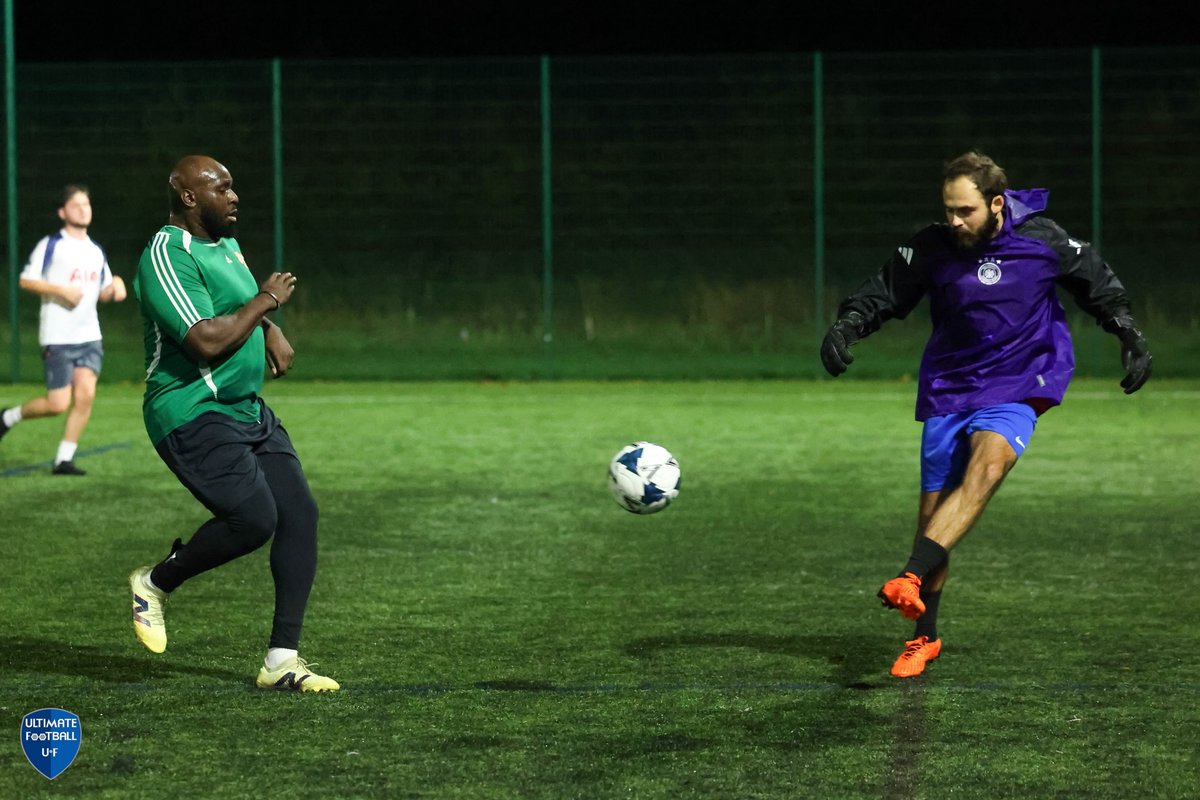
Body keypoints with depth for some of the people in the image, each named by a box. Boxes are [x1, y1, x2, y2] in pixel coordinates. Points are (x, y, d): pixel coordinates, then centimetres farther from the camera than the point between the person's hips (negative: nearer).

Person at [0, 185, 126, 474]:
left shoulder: (96, 251, 16)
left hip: (89, 337, 5)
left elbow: (104, 292, 24)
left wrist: (115, 288, 1)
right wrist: (62, 290, -17)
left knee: (85, 394, -11)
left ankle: (64, 460, -2)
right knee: (57, 404, -8)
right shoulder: (51, 245, -3)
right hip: (57, 339, -5)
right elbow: (26, 280, -6)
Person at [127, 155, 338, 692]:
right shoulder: (167, 257, -16)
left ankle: (281, 661, 2)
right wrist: (265, 300, -14)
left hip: (247, 409, 9)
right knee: (254, 519, -21)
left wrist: (272, 332, 13)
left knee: (300, 513, -3)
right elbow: (206, 340, -26)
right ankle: (155, 583, 6)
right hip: (191, 414, -9)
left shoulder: (226, 244, 14)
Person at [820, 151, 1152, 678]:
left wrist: (1130, 336, 9)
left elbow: (1097, 283, 9)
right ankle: (924, 636, 17)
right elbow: (885, 291, 4)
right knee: (933, 511, 1)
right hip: (948, 389, 2)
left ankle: (910, 578, -43)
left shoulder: (1043, 240, -7)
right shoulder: (933, 248, -6)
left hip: (1018, 387, -2)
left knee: (988, 462, -32)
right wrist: (846, 327, -13)